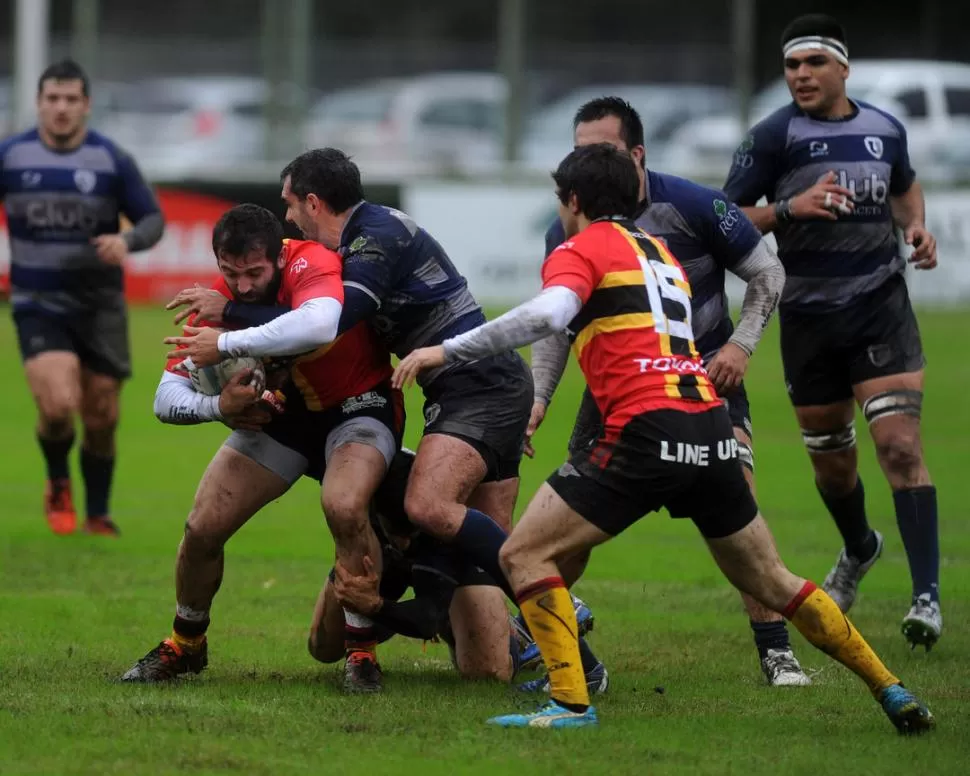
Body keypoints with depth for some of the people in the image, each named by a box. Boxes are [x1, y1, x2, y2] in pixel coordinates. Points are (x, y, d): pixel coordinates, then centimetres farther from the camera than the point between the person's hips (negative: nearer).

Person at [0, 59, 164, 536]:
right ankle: (58, 485, 10)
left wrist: (127, 241, -21)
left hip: (99, 304, 1)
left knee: (101, 418, 6)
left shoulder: (112, 160, -4)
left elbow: (153, 219, 0)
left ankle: (98, 516, 27)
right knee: (58, 405, -20)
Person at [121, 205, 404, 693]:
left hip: (357, 406, -5)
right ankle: (185, 645, 25)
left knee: (343, 507, -34)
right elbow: (166, 399, -13)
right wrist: (218, 406, -36)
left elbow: (319, 325, -55)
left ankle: (361, 651, -15)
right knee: (203, 527, -4)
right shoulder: (216, 303, -15)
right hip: (278, 413, 5)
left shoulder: (311, 264, -31)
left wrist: (226, 344, -48)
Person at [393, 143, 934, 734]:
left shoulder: (580, 249, 3)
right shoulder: (661, 252, 26)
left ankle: (571, 702, -13)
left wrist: (449, 350, -18)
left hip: (648, 434, -7)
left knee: (524, 554, -1)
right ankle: (890, 691, 23)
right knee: (770, 581, 21)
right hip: (713, 432, 7)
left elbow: (548, 314, -17)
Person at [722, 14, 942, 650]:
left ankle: (927, 594, -17)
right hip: (808, 315, 0)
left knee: (900, 443, -16)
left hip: (880, 304, 0)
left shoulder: (884, 130, 3)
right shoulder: (776, 136, -6)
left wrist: (917, 226, 4)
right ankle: (859, 549, 46)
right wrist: (789, 209, -24)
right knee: (830, 459, 13)